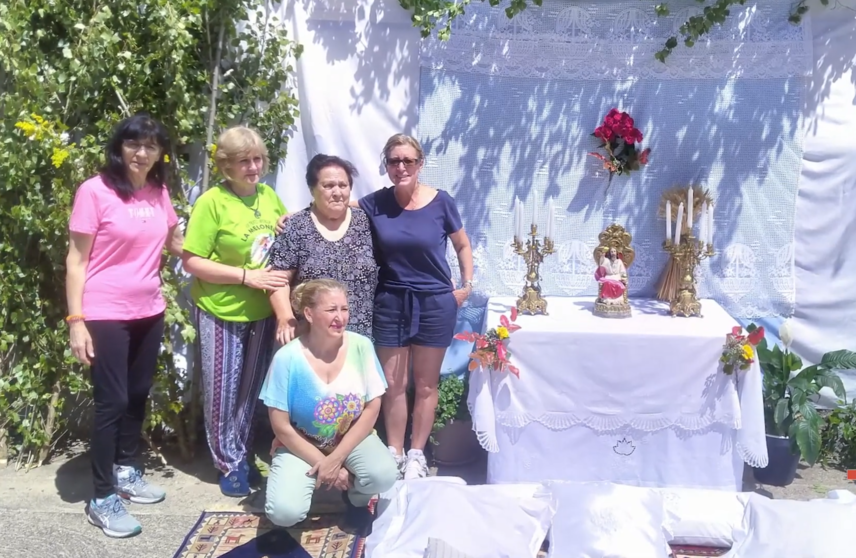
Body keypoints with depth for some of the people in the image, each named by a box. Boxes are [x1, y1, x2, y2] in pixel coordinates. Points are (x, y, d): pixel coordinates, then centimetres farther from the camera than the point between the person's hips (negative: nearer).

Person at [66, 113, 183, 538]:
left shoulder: (159, 193, 4)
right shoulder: (95, 191, -11)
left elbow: (176, 244, 20)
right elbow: (76, 261, -10)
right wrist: (76, 320, -14)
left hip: (149, 313, 6)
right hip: (105, 315, -6)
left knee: (138, 395, 15)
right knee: (112, 402, -2)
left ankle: (126, 471, 34)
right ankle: (102, 498, 10)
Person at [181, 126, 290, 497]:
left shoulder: (269, 195, 2)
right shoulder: (212, 202, -15)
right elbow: (192, 261, -16)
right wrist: (247, 276, -21)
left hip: (263, 310, 5)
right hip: (221, 312, -5)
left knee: (252, 388, 17)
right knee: (223, 391, 7)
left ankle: (244, 456, 34)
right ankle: (229, 464, 25)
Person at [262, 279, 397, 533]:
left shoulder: (361, 346, -15)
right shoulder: (287, 358, -21)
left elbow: (372, 408, -9)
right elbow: (281, 426, -13)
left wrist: (335, 459, -16)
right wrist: (322, 464, -15)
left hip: (351, 437, 1)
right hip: (302, 443, -1)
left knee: (384, 475, -29)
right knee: (285, 513, -23)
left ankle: (357, 501, 8)